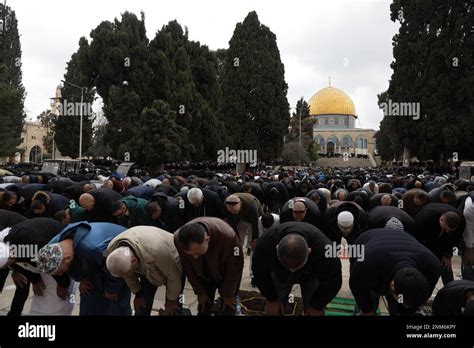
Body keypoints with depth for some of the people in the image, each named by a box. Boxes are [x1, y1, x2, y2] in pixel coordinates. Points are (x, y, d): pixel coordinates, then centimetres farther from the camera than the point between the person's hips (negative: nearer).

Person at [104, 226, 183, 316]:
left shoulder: (155, 250, -43)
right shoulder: (112, 250, -26)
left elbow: (173, 276, -25)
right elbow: (128, 275, -6)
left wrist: (171, 300, -12)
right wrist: (138, 294, 1)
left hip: (172, 263, -4)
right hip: (148, 267, 5)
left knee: (172, 308, -6)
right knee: (142, 306, 1)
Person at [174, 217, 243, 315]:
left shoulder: (228, 237, -41)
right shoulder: (178, 240, -32)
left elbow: (235, 268, -22)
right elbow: (188, 268, -12)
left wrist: (228, 294, -11)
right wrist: (200, 292, -6)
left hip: (226, 275, -2)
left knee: (228, 308, 3)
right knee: (203, 308, 9)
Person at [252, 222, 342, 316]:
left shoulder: (323, 249, -41)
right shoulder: (265, 243, -37)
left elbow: (332, 282, -21)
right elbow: (260, 274, -17)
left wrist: (317, 306, -12)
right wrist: (273, 299, -10)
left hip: (311, 275, -1)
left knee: (315, 311, -10)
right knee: (272, 309, -6)